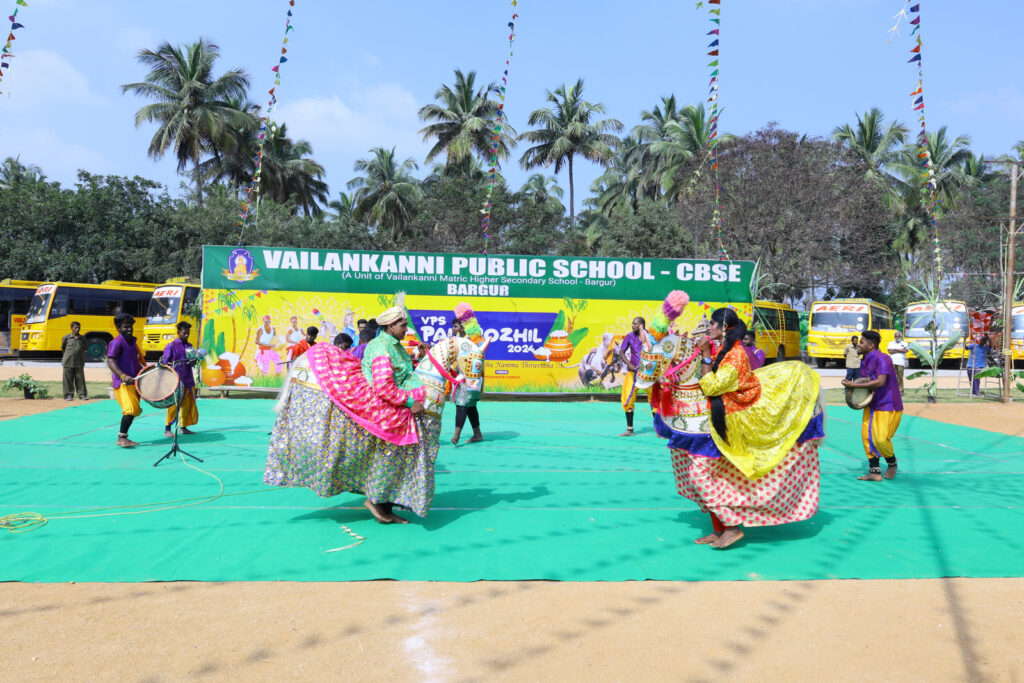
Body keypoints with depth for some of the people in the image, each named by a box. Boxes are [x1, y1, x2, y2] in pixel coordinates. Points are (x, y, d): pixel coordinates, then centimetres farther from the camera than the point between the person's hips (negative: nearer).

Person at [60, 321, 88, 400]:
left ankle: (82, 394, 9)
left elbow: (84, 348, 18)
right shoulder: (66, 337, 2)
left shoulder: (82, 338, 7)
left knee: (80, 378, 2)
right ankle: (69, 394, 10)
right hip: (68, 362, -1)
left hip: (79, 362, 1)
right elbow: (62, 348, 14)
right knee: (68, 378, 2)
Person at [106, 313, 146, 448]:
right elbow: (110, 362, -23)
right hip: (123, 383, -9)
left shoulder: (132, 341, 16)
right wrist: (123, 376, -36)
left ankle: (123, 437, 19)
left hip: (134, 381, 9)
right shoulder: (117, 342, -11)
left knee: (135, 410, 11)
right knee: (131, 409, -20)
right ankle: (121, 438, -15)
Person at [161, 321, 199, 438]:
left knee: (187, 404, 10)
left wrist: (193, 362, -2)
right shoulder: (171, 346, -4)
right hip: (176, 381, -6)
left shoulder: (189, 346, 15)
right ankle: (167, 429, 0)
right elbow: (164, 364, -5)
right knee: (174, 405, -7)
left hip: (188, 380, 6)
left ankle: (184, 428, 19)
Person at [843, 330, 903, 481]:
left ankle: (892, 464, 21)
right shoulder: (865, 361, 7)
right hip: (872, 405, 8)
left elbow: (880, 382, -31)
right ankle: (875, 472, 8)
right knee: (867, 436, 2)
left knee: (880, 439, -9)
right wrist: (851, 384, -6)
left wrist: (854, 385, -30)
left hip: (888, 407, -8)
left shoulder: (882, 359, -20)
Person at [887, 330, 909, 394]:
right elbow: (890, 351, 2)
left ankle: (900, 391, -1)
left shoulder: (904, 343, 16)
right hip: (892, 362, 1)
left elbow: (905, 350, -4)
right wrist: (900, 351, 1)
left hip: (901, 363, -1)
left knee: (900, 377, -5)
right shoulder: (891, 343, 19)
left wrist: (895, 349, 1)